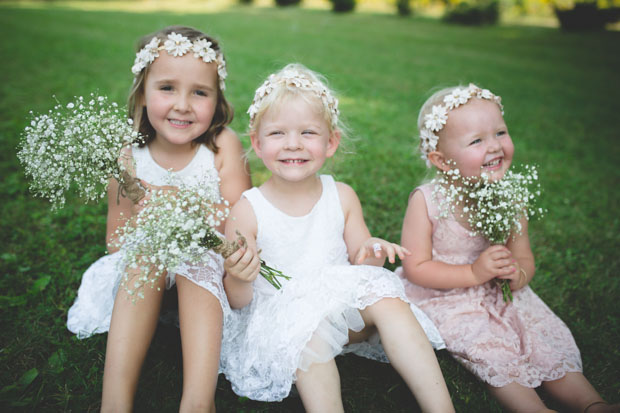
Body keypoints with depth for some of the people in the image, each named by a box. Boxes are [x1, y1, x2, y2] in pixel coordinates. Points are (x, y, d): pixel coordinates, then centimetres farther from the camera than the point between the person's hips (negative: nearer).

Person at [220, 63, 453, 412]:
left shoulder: (343, 197, -1)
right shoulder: (247, 211, -9)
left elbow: (360, 261, 6)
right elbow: (237, 302, -6)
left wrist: (372, 254, -16)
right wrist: (237, 279, -29)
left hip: (343, 312, 3)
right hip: (278, 323, -3)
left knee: (386, 297, -22)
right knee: (308, 334, -34)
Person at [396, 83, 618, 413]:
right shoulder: (427, 201, -18)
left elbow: (524, 257, 5)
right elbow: (415, 268, -17)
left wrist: (518, 274, -20)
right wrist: (474, 273, -26)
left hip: (500, 296, 5)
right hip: (444, 299, -4)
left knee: (548, 336, -9)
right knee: (490, 348, -24)